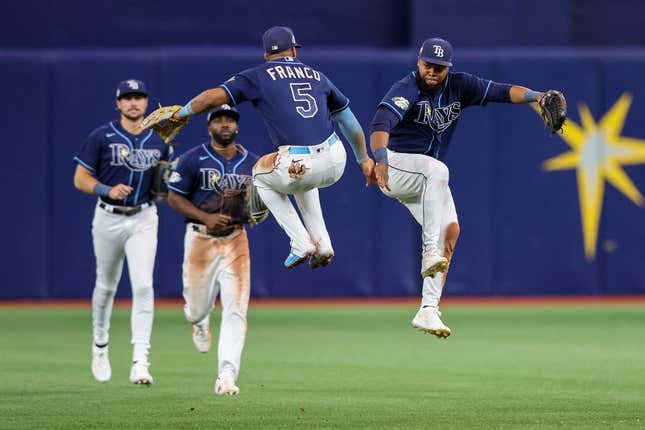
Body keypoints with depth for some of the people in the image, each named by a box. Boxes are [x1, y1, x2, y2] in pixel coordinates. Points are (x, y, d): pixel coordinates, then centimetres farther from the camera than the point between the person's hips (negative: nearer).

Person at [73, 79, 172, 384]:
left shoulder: (159, 141, 5)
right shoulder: (102, 137, -5)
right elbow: (80, 178, -5)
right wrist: (107, 190, -21)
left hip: (144, 219, 1)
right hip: (108, 218, -1)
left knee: (143, 285, -14)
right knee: (106, 286, 14)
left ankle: (140, 361, -19)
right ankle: (100, 345, 38)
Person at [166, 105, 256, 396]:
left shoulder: (251, 163, 7)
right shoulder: (193, 160, -3)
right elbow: (174, 197, -3)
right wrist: (206, 217, -16)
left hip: (236, 240, 1)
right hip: (200, 238, -1)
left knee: (235, 311, -11)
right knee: (197, 307, 9)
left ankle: (226, 377, -11)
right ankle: (200, 322, 50)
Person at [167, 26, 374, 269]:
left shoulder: (258, 76, 9)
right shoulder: (316, 76, 20)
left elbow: (214, 96, 0)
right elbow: (350, 123, 24)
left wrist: (182, 113, 17)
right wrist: (364, 159, 36)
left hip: (299, 166, -4)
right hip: (336, 163, 4)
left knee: (261, 175, 31)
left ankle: (301, 243, 18)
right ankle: (323, 246, 26)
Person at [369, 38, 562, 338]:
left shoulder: (459, 87, 0)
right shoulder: (407, 90, -20)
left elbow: (501, 92, -5)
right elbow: (380, 125, -37)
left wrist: (537, 96, -24)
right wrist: (380, 161, -55)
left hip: (423, 179, 7)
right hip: (395, 168, -7)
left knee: (450, 229, -10)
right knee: (437, 169, -36)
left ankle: (428, 311, -11)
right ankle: (430, 254, -38)